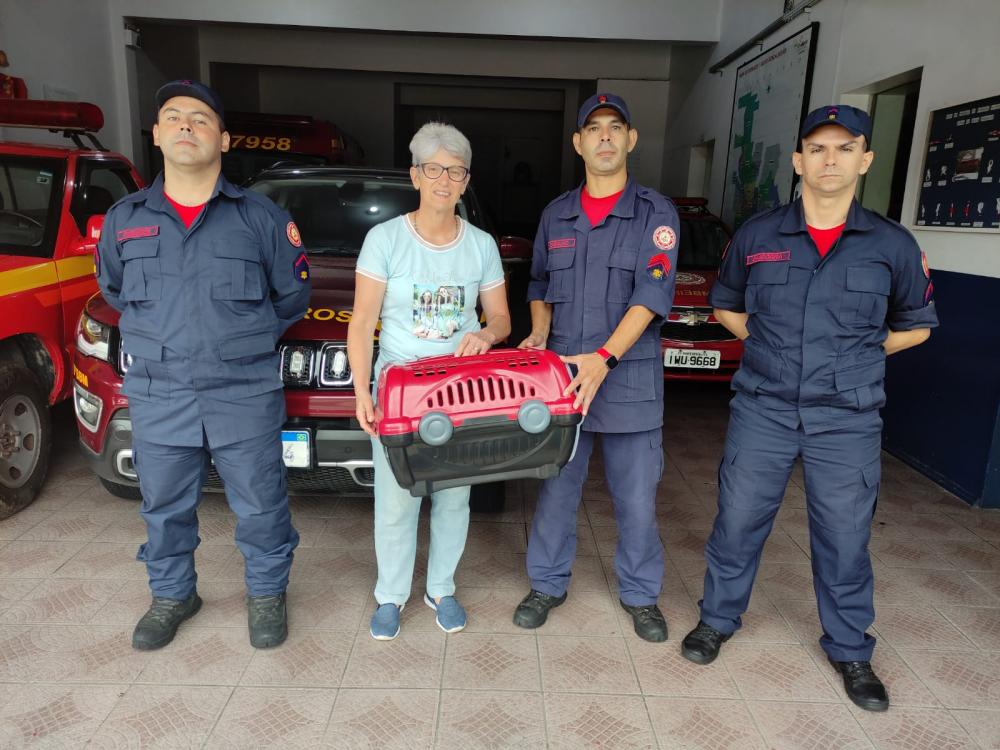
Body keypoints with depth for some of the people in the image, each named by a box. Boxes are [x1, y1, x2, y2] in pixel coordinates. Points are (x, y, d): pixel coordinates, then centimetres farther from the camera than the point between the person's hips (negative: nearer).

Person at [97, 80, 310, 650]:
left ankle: (267, 593, 30)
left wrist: (248, 339, 6)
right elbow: (113, 290, 23)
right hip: (158, 398, 3)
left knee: (260, 505, 8)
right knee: (165, 508, 16)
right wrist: (157, 335, 15)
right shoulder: (123, 220, 7)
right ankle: (173, 594, 39)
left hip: (245, 395, -2)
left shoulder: (261, 218, 0)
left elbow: (293, 295, 8)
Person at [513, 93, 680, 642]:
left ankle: (640, 594, 28)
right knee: (556, 489, 11)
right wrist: (539, 334, 1)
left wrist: (605, 357, -23)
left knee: (636, 498, 7)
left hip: (630, 379, -2)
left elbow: (653, 291, -13)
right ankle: (547, 584, 30)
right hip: (560, 374, 3)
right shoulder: (556, 214, 11)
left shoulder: (655, 213, -2)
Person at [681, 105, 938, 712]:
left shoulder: (893, 245, 0)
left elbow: (916, 325, 13)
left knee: (845, 539, 10)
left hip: (848, 422, 0)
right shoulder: (757, 236, 1)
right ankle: (718, 619, 32)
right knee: (738, 523, 10)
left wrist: (855, 357, 3)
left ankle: (851, 651, 33)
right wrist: (769, 344, 2)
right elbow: (725, 307, 15)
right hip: (763, 412, 1)